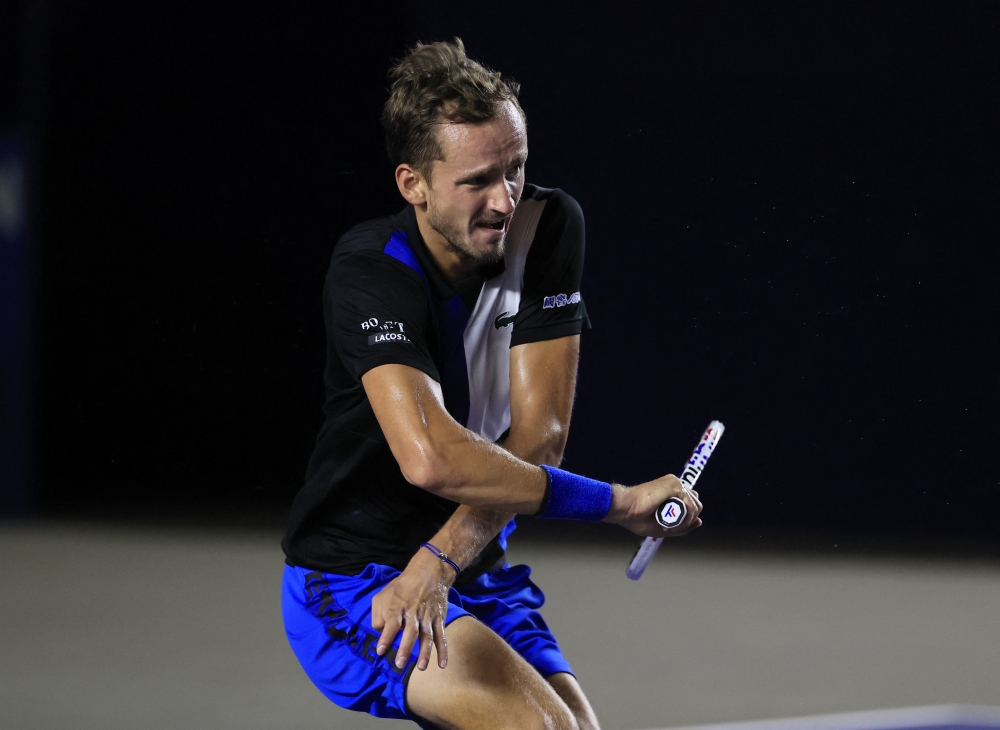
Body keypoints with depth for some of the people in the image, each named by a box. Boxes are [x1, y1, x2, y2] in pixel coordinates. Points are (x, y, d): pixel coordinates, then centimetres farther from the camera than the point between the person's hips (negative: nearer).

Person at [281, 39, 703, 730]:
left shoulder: (548, 226, -6)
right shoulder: (371, 271, -20)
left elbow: (539, 432, -12)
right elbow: (430, 457, -35)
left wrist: (440, 559, -27)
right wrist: (622, 502, -29)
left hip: (479, 579, 6)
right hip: (349, 584, -6)